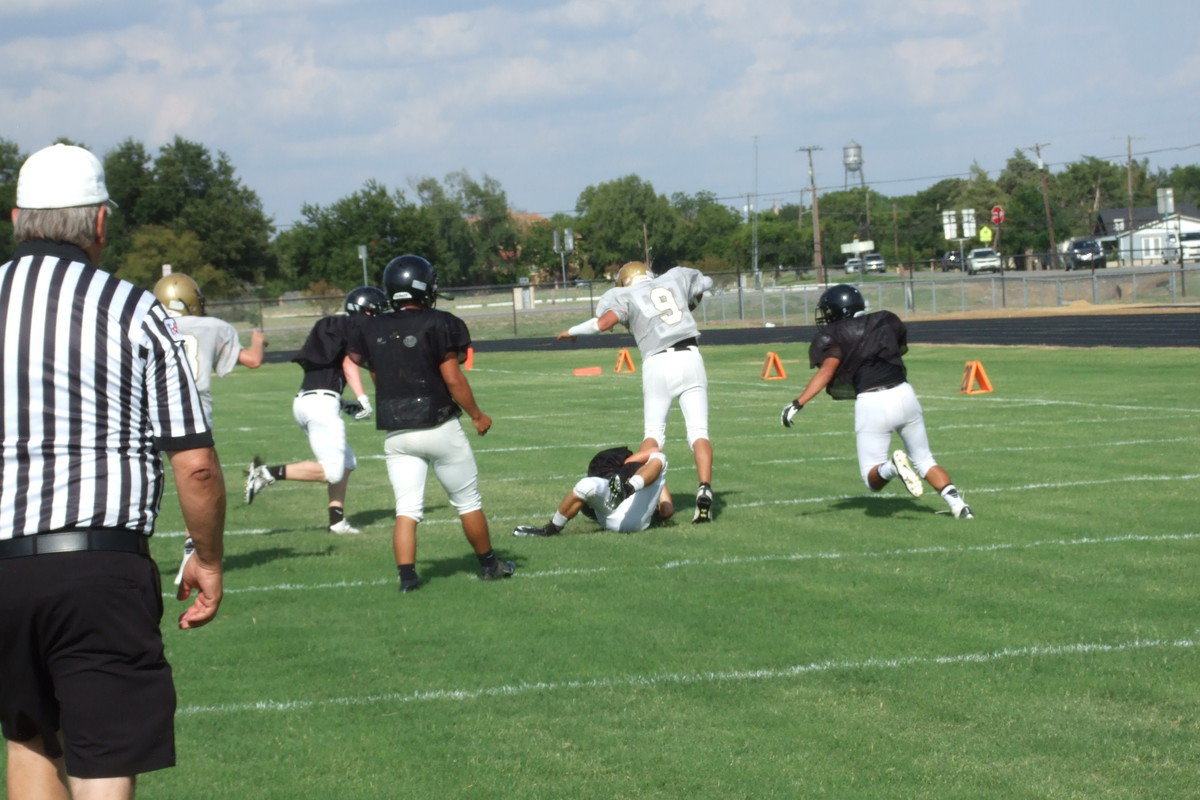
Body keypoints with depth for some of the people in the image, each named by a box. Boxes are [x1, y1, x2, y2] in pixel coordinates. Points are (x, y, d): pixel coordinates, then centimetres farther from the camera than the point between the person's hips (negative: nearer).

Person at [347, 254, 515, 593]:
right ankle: (489, 565, 24)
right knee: (468, 501, 12)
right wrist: (477, 415, -1)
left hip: (397, 434, 3)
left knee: (407, 509, 4)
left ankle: (406, 574, -9)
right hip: (440, 428, -3)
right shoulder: (439, 325, -11)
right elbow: (452, 378, -12)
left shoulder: (371, 331, 2)